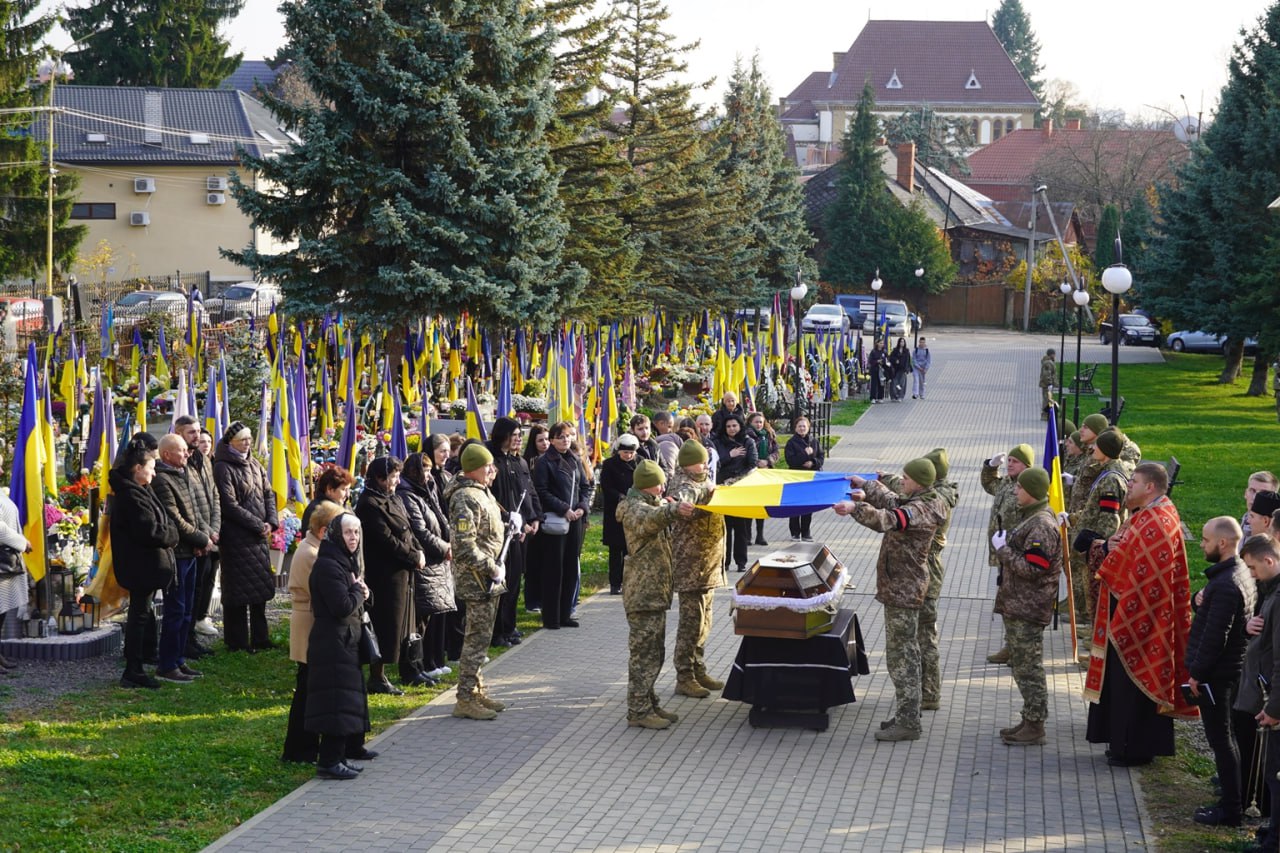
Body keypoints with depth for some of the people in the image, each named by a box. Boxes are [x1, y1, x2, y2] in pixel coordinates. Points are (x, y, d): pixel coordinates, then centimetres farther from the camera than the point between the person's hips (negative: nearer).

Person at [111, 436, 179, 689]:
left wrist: (167, 533, 1)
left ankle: (135, 670, 20)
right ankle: (133, 673, -1)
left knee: (140, 614, 14)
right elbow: (149, 531, -23)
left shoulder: (140, 491, 15)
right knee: (139, 616, -5)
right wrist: (171, 536, -8)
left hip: (144, 565, 11)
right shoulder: (131, 495, -19)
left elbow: (160, 523, 19)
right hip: (141, 565, -11)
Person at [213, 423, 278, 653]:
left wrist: (271, 522, -2)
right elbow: (230, 505, -15)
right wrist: (258, 525, -14)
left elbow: (268, 494, 15)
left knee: (261, 586, 10)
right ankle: (238, 641, 5)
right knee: (239, 590, -3)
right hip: (237, 537, -7)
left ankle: (260, 637, 18)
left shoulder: (254, 465, 13)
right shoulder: (223, 468, -10)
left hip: (259, 535, 7)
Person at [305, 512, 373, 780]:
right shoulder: (328, 566, -18)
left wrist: (361, 593, 1)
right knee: (336, 700, -12)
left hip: (347, 640, 10)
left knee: (350, 695, 19)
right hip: (333, 642, -10)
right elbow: (343, 607, -24)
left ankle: (351, 748, 32)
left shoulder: (347, 562, 14)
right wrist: (358, 591, -7)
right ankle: (329, 761, -12)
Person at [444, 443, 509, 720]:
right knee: (477, 638, -7)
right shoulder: (466, 499, -20)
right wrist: (492, 569, -20)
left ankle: (477, 692, 26)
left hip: (488, 579, 10)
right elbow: (465, 546, -25)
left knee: (481, 637, 17)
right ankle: (465, 700, -3)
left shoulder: (482, 492, 14)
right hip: (477, 580, -10)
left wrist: (507, 529, 11)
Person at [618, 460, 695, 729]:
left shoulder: (654, 504, 18)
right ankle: (638, 711, -7)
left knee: (655, 652, 16)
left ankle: (648, 704, 24)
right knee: (644, 652, -9)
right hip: (642, 593, -10)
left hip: (656, 592, 10)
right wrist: (673, 509, -56)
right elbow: (650, 518, -39)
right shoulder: (635, 508, -14)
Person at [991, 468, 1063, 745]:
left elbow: (1031, 568, -24)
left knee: (1029, 667, -4)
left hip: (1028, 609, -11)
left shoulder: (1042, 525, -20)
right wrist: (1002, 545, 9)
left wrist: (1003, 549, -16)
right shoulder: (1026, 517, 13)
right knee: (1020, 665, 17)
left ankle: (1035, 726, 2)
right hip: (1015, 606, 11)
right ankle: (1030, 720, 26)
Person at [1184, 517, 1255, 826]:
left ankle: (1230, 809, 3)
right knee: (1226, 737, 17)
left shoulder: (1226, 585, -23)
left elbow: (1215, 636, -24)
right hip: (1231, 669, 10)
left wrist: (1197, 673, -17)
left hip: (1215, 673, -10)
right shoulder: (1241, 573, 9)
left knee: (1220, 739, -3)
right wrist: (1200, 601, -1)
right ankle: (1235, 799, 25)